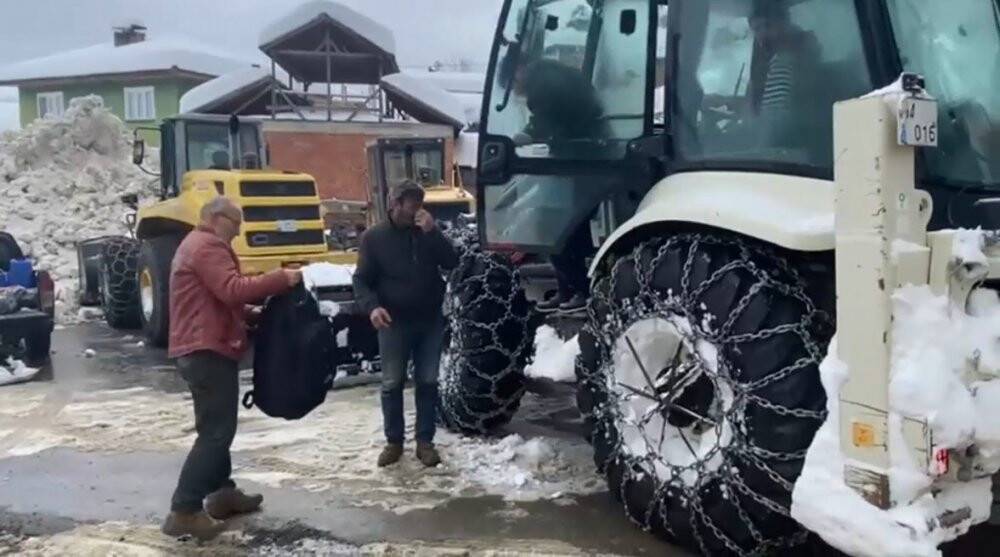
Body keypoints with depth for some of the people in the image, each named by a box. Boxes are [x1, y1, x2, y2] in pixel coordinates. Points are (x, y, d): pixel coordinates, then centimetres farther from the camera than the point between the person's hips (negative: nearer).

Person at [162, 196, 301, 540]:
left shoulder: (195, 245, 23)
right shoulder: (207, 246, -12)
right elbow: (233, 289, -27)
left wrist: (246, 314, 13)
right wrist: (281, 279, -22)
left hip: (200, 348, 11)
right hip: (208, 350, -11)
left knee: (217, 427, 19)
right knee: (216, 430, -11)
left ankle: (221, 493, 28)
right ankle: (184, 511, -12)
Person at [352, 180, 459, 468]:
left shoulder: (427, 232, 7)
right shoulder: (374, 237, -1)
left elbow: (452, 262, -4)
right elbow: (361, 280, -2)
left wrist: (433, 232, -14)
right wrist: (372, 306, -21)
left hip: (430, 321, 2)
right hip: (394, 323, -2)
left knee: (427, 382, 5)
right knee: (392, 384, 4)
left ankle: (425, 441, 14)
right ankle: (394, 441, 16)